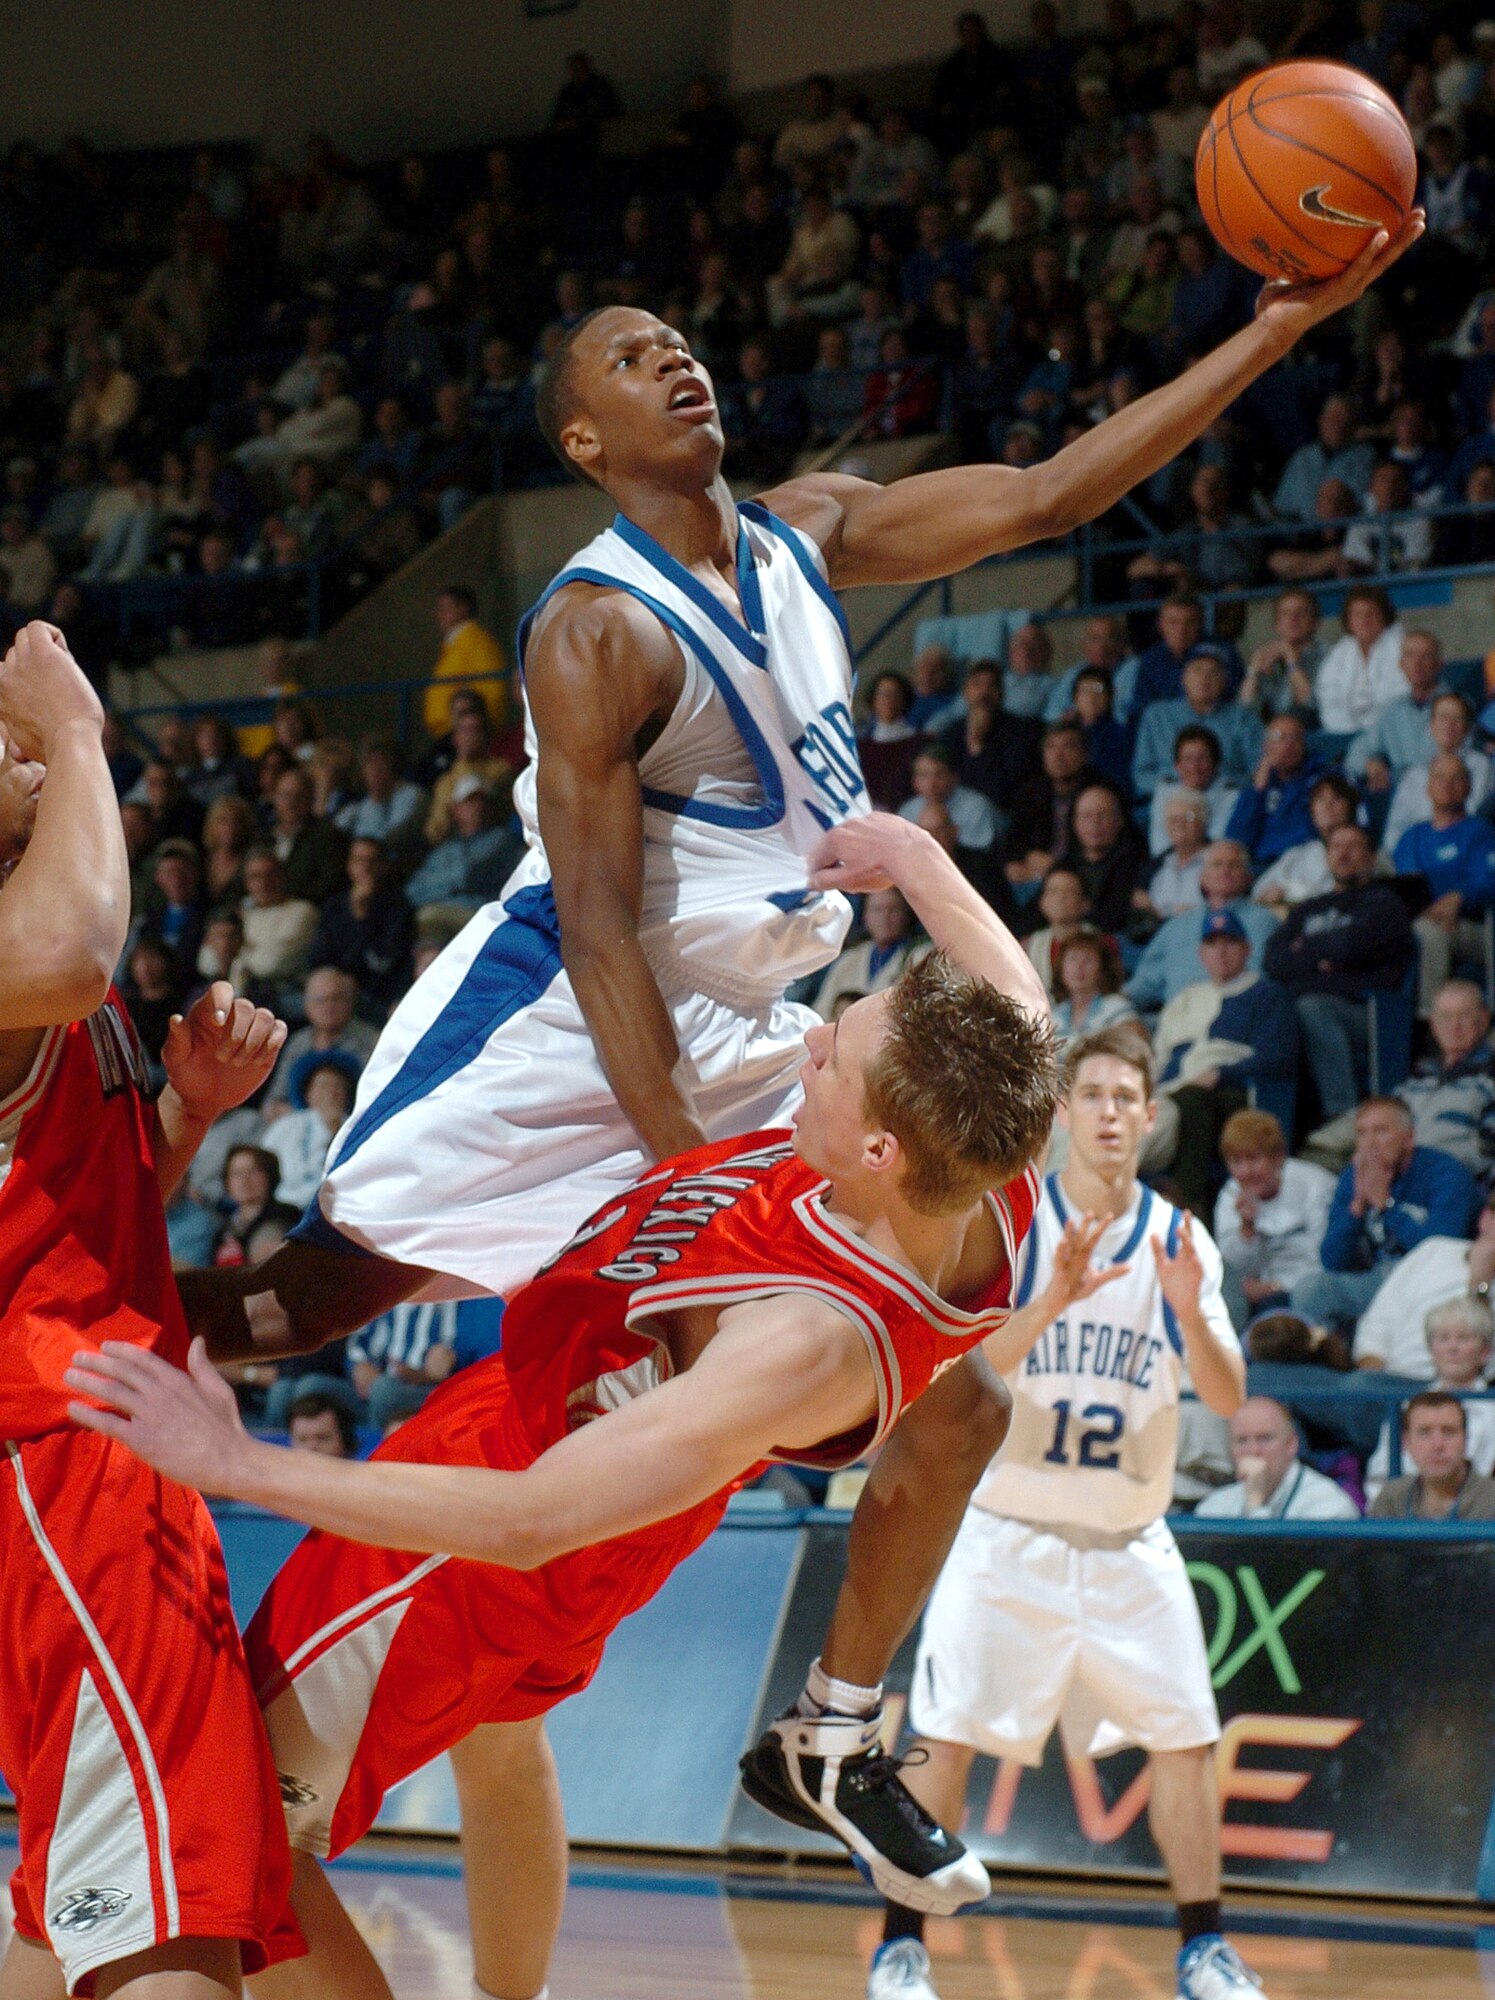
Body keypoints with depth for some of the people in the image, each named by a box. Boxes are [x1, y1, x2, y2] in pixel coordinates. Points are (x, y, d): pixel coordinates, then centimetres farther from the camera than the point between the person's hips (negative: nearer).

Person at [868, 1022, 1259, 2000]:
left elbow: (1228, 1398, -3)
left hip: (1131, 1542, 3)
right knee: (948, 1739, -6)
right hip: (1010, 1531, -3)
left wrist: (1189, 1315, -23)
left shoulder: (1180, 1238, 2)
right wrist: (1053, 1303, -34)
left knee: (1186, 1741, 0)